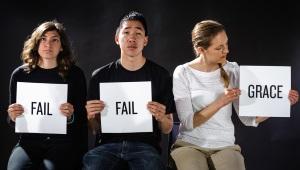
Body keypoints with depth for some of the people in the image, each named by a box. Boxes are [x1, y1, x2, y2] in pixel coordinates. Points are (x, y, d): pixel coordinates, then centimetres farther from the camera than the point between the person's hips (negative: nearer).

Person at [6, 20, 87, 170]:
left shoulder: (75, 74, 4)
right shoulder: (20, 74, 9)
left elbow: (83, 118, 6)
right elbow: (12, 120, 17)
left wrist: (71, 116, -15)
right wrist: (12, 116, -4)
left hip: (63, 141, -1)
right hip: (29, 142, 2)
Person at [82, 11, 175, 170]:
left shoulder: (161, 75, 5)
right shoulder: (100, 76, 8)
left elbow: (167, 129, 11)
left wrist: (161, 118, -11)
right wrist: (91, 117, -8)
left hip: (144, 144, 0)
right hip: (109, 143, 1)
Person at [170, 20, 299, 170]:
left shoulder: (232, 70, 4)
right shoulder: (182, 73, -6)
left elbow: (248, 118, 2)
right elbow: (188, 123, -12)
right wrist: (220, 102, -21)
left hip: (225, 146, 3)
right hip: (190, 145, -3)